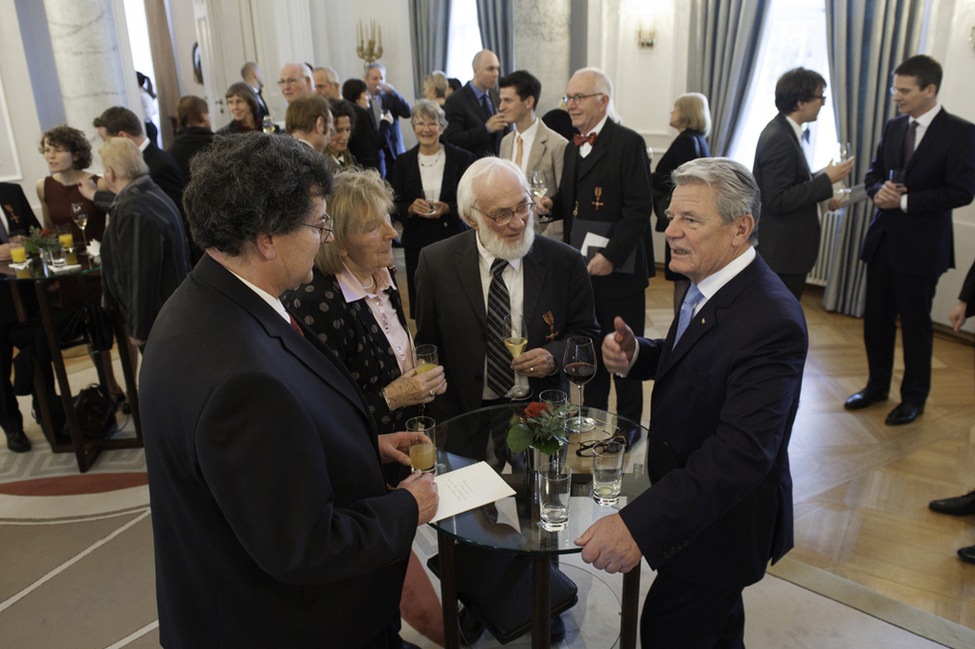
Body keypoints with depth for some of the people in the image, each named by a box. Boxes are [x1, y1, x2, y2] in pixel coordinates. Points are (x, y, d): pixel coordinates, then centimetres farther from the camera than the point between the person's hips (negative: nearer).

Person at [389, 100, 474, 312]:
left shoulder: (460, 158, 3)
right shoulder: (403, 162, 8)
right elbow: (395, 207, 8)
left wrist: (447, 208, -15)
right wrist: (410, 208, -13)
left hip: (454, 239, -1)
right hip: (417, 242, 2)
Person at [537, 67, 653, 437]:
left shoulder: (628, 143, -10)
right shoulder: (573, 146, 15)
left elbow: (639, 207, -15)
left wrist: (611, 257, -19)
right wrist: (551, 205, 0)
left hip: (618, 267, -7)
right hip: (581, 264, 7)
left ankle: (628, 425, 20)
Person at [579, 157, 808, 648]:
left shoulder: (771, 323, -33)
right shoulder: (706, 284, -4)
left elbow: (742, 452, -39)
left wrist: (640, 524, -47)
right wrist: (635, 355, -12)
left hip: (724, 521, -8)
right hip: (697, 493, 8)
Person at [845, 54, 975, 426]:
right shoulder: (892, 128, 9)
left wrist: (904, 201, -17)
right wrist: (879, 190, -9)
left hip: (922, 246, -5)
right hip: (882, 239, 5)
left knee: (915, 324, 6)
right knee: (876, 318, 12)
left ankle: (914, 398, 22)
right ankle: (878, 385, 30)